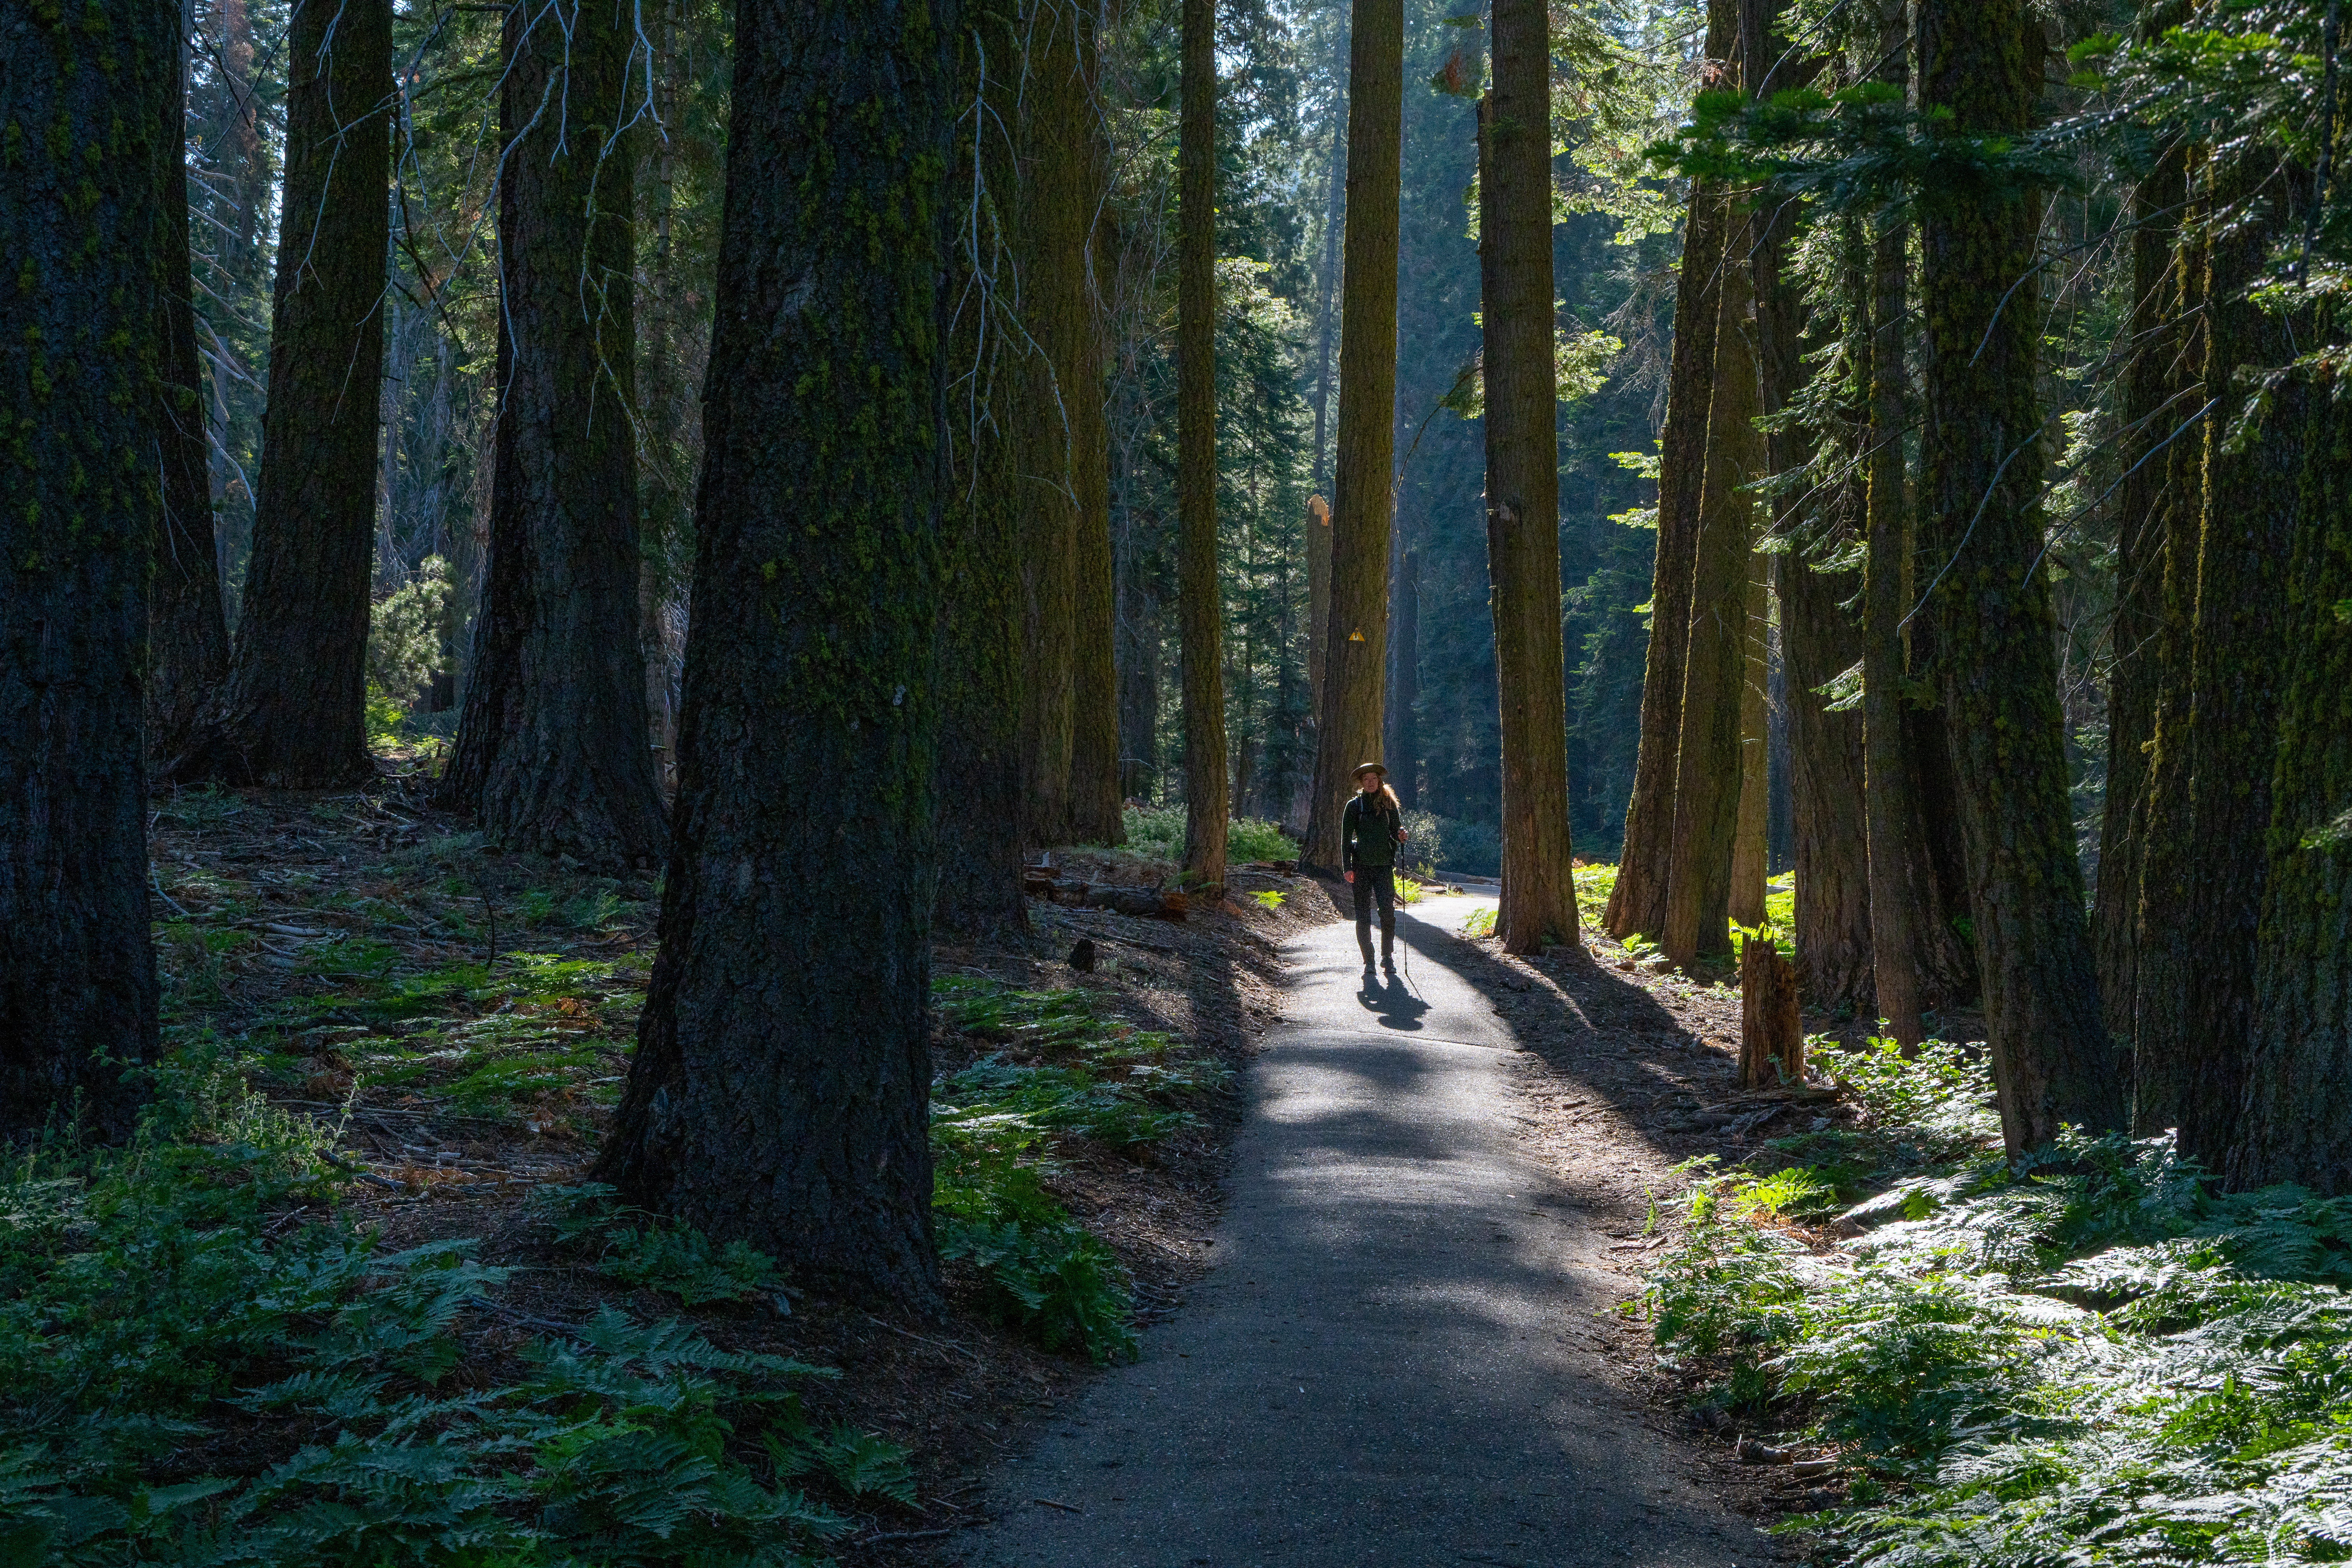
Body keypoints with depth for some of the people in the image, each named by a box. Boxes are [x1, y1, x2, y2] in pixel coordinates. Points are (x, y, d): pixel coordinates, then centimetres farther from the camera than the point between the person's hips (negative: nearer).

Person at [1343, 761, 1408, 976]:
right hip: (1362, 866, -1)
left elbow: (1396, 832, 14)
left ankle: (1388, 957, 4)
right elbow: (1346, 838, 3)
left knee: (1388, 912, -9)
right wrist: (1348, 867, -4)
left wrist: (1401, 836, -11)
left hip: (1384, 865, 1)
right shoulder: (1354, 806, 4)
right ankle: (1368, 960, 9)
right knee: (1363, 915, 0)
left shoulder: (1389, 805, 8)